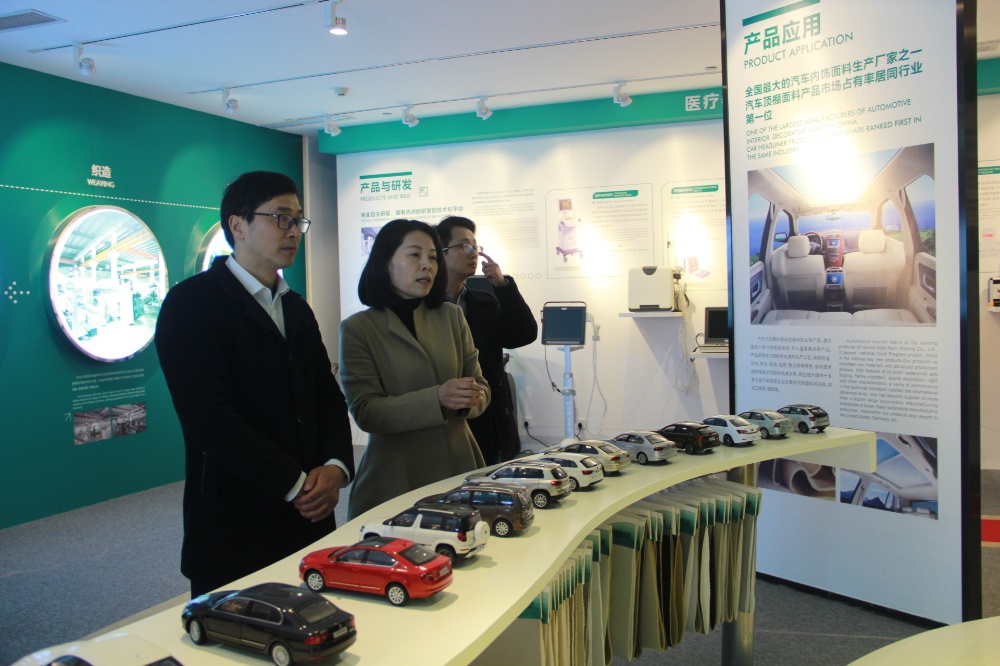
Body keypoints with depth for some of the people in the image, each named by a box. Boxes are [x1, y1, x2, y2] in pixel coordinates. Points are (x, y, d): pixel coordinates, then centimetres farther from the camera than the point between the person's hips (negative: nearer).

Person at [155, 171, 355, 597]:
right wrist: (295, 484, -16)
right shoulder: (192, 302, -8)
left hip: (308, 518, 6)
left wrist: (335, 466, -6)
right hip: (233, 527, -6)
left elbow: (328, 397, 13)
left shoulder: (296, 309, 16)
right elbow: (209, 417, -18)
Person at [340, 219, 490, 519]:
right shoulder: (358, 328, -4)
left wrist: (470, 400, -15)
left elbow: (480, 385, 9)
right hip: (395, 476, -3)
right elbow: (365, 411, -11)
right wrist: (437, 399, -23)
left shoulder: (451, 316, 7)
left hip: (459, 465, 3)